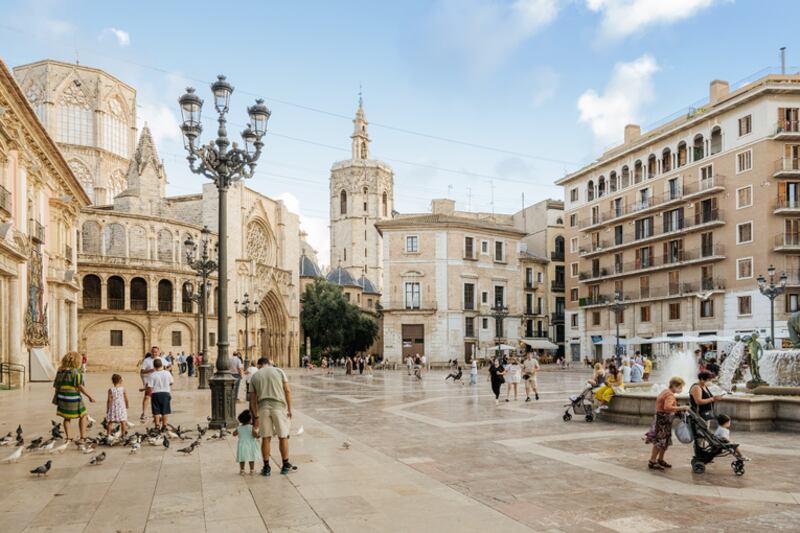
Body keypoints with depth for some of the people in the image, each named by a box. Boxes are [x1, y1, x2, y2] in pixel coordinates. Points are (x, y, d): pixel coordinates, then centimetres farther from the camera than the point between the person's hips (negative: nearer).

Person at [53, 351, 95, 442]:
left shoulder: (60, 372, 7)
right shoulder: (76, 372, -13)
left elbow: (56, 386, 11)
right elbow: (80, 386, -18)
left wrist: (56, 399, 20)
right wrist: (90, 396, -12)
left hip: (62, 398, 5)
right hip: (74, 399, -5)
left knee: (67, 418, 22)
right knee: (82, 416, 12)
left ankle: (67, 437, 20)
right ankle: (82, 437, 6)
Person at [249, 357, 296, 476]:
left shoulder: (254, 376, 12)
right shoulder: (279, 371, 7)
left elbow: (253, 399, 11)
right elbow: (287, 391, 0)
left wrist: (255, 417, 16)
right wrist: (289, 409, 4)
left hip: (263, 407, 1)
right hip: (279, 406, -1)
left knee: (266, 438, 9)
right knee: (283, 437, 10)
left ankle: (266, 467, 14)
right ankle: (286, 466, 18)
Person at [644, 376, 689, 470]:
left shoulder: (665, 391, 12)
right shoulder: (670, 395, -21)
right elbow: (667, 407, -37)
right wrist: (681, 408, -36)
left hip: (665, 420, 11)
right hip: (663, 420, -11)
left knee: (666, 441, 17)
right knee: (659, 442, -7)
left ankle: (660, 460, 28)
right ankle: (652, 462, -2)